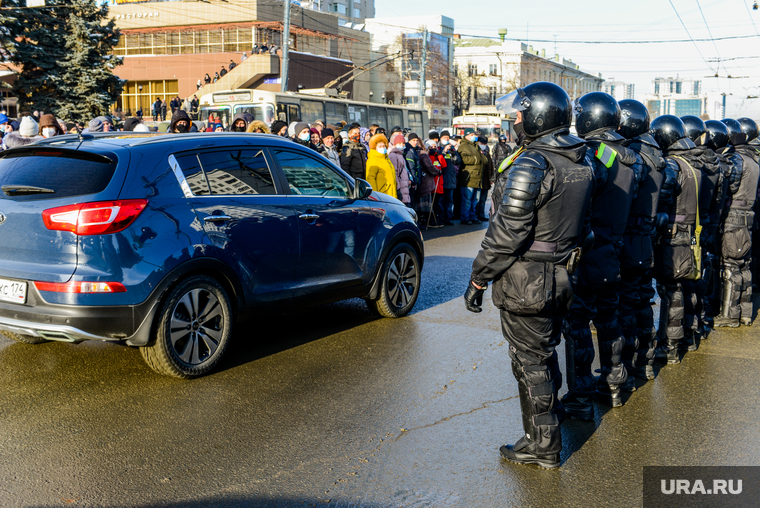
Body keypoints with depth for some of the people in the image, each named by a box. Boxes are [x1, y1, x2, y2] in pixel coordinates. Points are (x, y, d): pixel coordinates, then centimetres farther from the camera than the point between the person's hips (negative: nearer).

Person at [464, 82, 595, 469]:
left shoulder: (532, 164, -21)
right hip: (562, 277, 9)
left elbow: (506, 232, -22)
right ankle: (549, 421, 37)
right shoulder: (581, 163, 7)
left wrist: (478, 279, -15)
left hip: (526, 283, -8)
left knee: (530, 363, 3)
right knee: (545, 355, 22)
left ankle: (542, 446, 14)